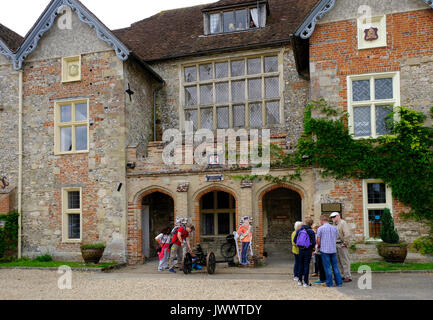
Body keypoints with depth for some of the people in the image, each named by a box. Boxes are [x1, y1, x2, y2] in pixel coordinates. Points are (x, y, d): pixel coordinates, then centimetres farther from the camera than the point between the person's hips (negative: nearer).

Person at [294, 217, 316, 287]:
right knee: (306, 266, 2)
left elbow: (295, 240, 7)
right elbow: (314, 242, -14)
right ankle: (306, 282, 5)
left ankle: (300, 281, 21)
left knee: (301, 265, 15)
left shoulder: (299, 230, 2)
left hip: (300, 250, 4)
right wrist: (312, 247, 7)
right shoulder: (311, 231, -12)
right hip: (308, 250, -4)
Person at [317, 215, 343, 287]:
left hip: (325, 250, -4)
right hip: (333, 249, 4)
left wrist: (319, 246, 17)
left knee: (327, 267, 2)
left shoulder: (320, 228, -6)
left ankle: (329, 283, 6)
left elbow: (318, 241, -2)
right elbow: (335, 239, 12)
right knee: (335, 266, 10)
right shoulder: (334, 228, 7)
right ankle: (339, 282, 11)